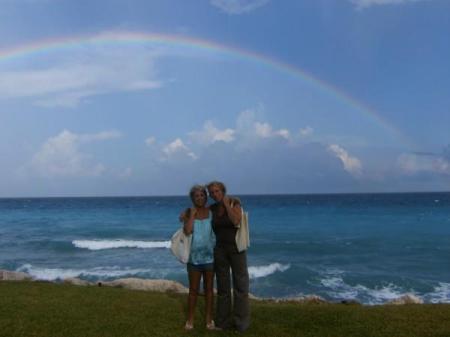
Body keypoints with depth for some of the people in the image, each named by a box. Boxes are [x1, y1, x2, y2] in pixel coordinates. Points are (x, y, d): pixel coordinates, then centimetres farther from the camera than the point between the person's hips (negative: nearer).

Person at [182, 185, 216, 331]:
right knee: (193, 289, 8)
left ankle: (209, 319, 22)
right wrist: (192, 214, -15)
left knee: (209, 288, 11)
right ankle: (190, 320, 20)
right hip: (194, 256, 0)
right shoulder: (189, 213, -2)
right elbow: (187, 231, -17)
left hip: (209, 256, 1)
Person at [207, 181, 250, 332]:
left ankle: (241, 322, 15)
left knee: (240, 284, 2)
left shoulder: (234, 202, -9)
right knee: (222, 286, 10)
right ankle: (223, 321, 22)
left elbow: (236, 221, -23)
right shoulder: (211, 209, 2)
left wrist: (226, 204, -18)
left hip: (237, 247, -3)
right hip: (220, 249, 3)